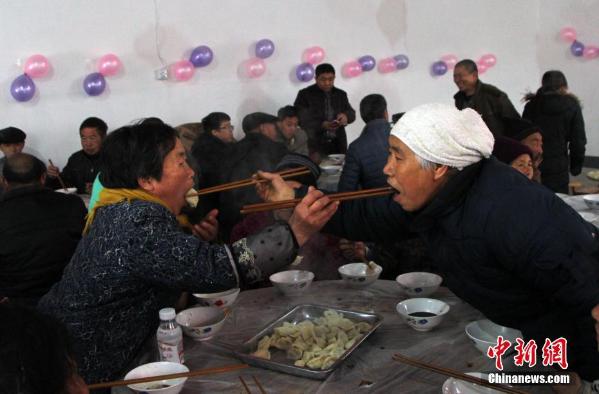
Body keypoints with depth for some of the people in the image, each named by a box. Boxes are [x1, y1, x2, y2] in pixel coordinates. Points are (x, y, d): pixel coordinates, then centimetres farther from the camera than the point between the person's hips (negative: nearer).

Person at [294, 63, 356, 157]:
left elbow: (352, 113, 16)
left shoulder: (341, 94, 14)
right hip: (314, 145, -4)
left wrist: (346, 116, -10)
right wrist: (321, 125, -20)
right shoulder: (305, 94, 1)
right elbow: (300, 119, -5)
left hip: (338, 145, 4)